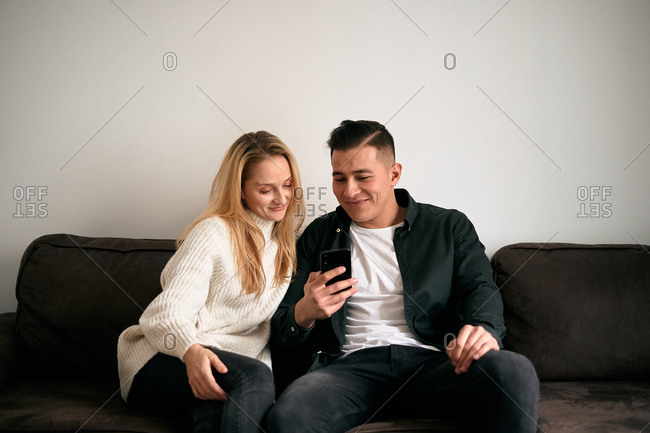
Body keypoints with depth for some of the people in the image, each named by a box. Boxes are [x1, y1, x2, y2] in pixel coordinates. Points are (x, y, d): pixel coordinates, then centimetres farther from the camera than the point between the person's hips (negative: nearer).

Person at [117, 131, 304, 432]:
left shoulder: (284, 241, 16)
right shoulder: (214, 233, -5)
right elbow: (168, 312, -13)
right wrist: (191, 351, -36)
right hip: (161, 363, -4)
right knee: (254, 375, -37)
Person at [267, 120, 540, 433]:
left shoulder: (450, 227, 17)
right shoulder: (319, 236, 18)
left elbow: (479, 288, 2)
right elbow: (279, 333, 14)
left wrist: (484, 330, -23)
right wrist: (305, 313, -12)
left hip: (430, 361, 1)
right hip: (352, 365, 0)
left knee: (516, 372, -31)